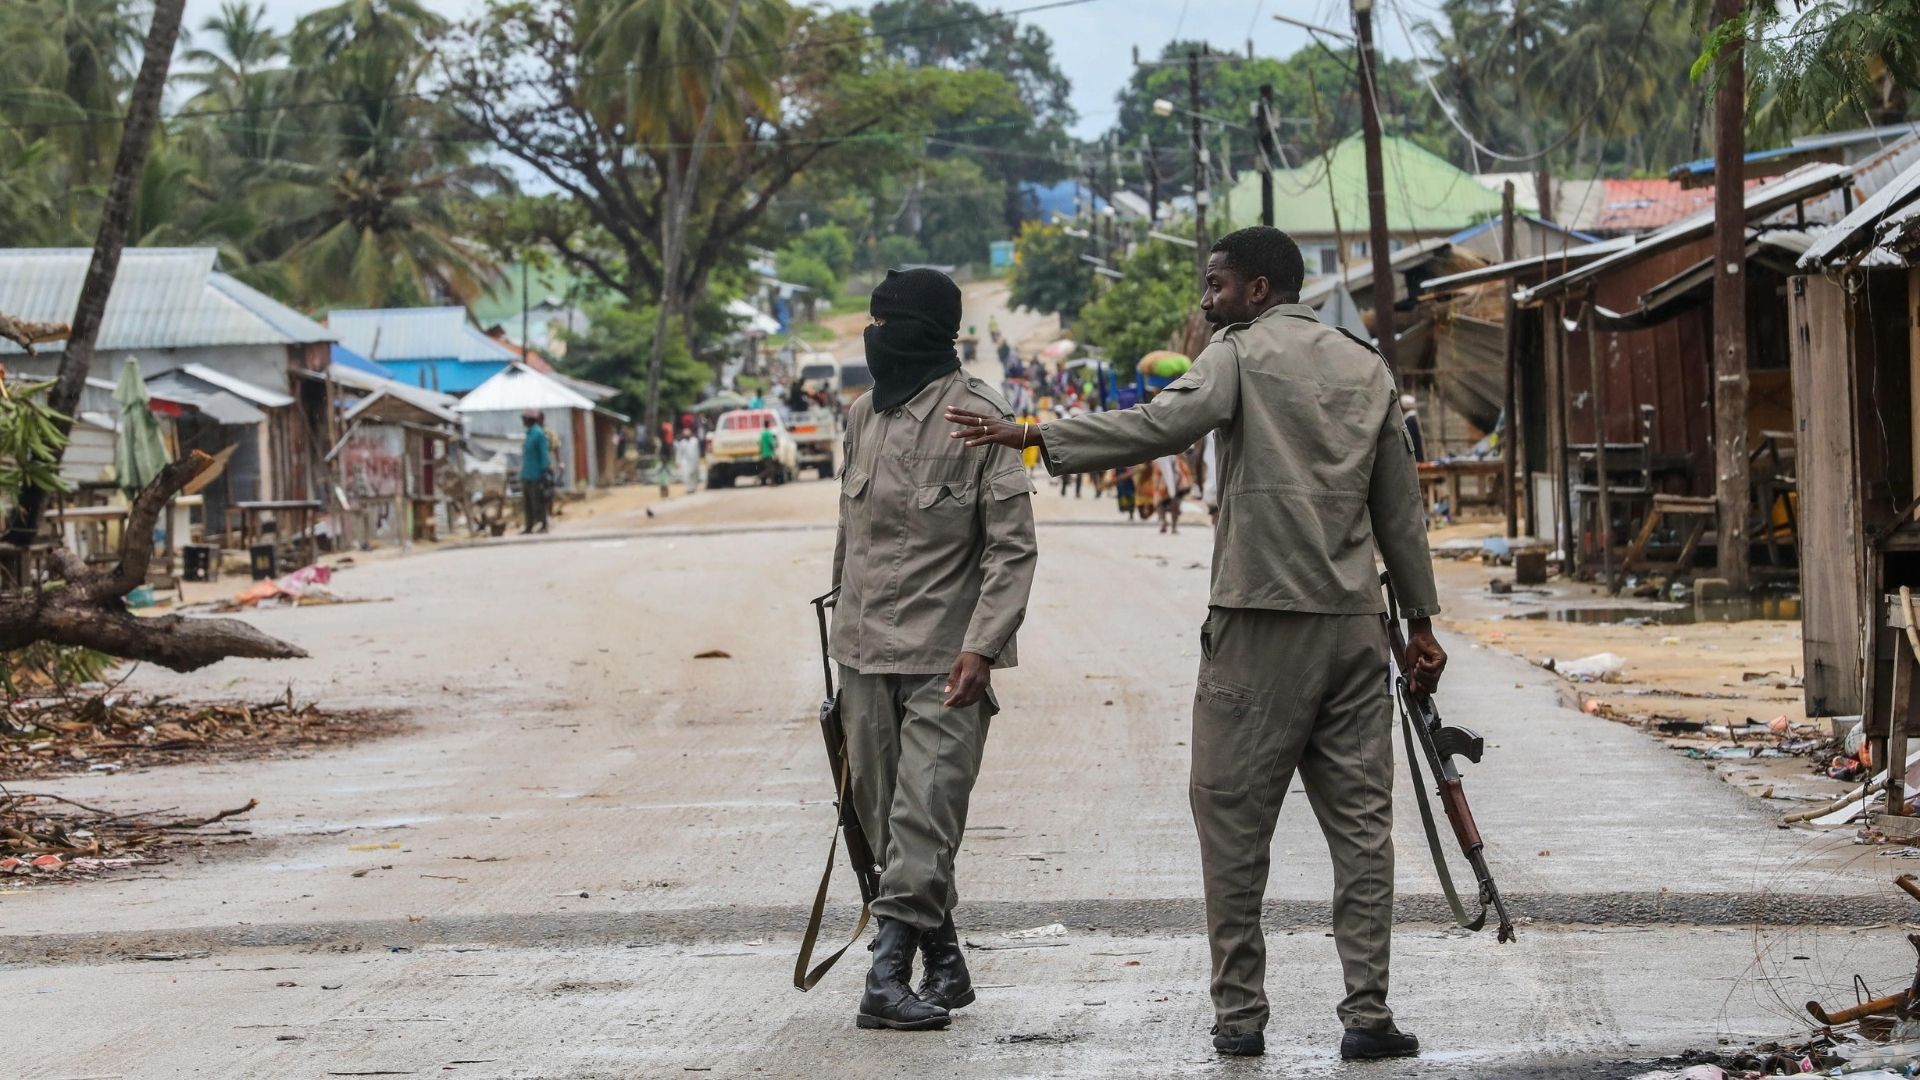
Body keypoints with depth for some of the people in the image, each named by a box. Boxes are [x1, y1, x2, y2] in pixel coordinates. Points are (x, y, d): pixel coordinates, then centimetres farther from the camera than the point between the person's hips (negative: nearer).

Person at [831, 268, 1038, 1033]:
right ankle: (944, 966, 20)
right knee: (883, 818, 10)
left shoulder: (977, 418, -11)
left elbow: (1012, 547, -12)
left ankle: (889, 974, -11)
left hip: (943, 661, -7)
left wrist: (981, 647, -20)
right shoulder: (863, 416, 10)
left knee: (923, 822, -11)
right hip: (865, 654, 7)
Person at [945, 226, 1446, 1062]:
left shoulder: (1241, 354, -2)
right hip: (1353, 622, 5)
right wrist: (1419, 623, 20)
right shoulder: (1367, 368, 15)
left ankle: (1239, 1013, 4)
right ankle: (1367, 1014, 0)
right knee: (1359, 820, 5)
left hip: (1260, 621, -5)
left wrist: (1034, 438, -20)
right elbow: (1400, 508, 16)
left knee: (1233, 817, 3)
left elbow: (1165, 423, -19)